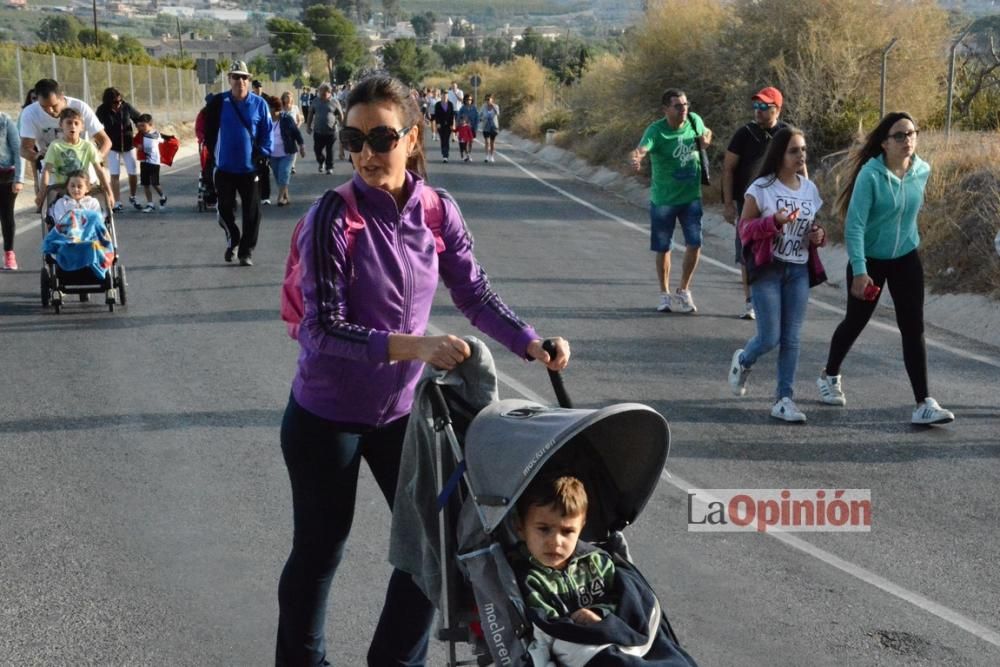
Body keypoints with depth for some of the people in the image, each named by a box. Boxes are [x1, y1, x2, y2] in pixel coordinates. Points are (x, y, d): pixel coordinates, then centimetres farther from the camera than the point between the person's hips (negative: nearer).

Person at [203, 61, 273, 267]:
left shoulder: (259, 104, -3)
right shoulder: (219, 103, -3)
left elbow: (267, 133, 2)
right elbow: (209, 131, 6)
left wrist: (262, 155, -7)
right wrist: (214, 153, 3)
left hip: (250, 169, 0)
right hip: (225, 168, 1)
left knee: (252, 213, 0)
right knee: (225, 209, 9)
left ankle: (245, 252, 11)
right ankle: (232, 240, 34)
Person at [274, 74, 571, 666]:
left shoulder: (438, 210, -7)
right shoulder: (333, 218, -21)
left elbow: (476, 295, 0)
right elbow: (324, 330, -25)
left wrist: (532, 344, -16)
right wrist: (413, 346, -38)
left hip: (401, 410, 5)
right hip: (327, 416, -5)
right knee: (320, 552, 11)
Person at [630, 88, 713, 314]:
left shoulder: (694, 120, -3)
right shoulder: (656, 131, -19)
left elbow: (705, 133, 20)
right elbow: (642, 148, -38)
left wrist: (706, 137, -5)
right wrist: (636, 157, -62)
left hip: (691, 196, 3)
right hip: (663, 199, -3)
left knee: (694, 244, -4)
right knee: (663, 248, 8)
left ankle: (683, 291, 16)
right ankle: (665, 294, 27)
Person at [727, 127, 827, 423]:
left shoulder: (809, 189, 8)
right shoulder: (761, 188, -8)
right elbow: (745, 228, -8)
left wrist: (818, 235, -3)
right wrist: (774, 221, -24)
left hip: (799, 270, 5)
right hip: (767, 269, -4)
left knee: (791, 338, 3)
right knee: (769, 338, -5)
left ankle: (784, 400, 10)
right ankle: (742, 361, 29)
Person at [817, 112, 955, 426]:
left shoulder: (923, 171, -6)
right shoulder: (871, 175, -22)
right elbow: (854, 225, -24)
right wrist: (859, 271, -28)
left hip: (907, 259, 4)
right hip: (870, 260, -3)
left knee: (913, 330, -3)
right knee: (855, 322, 13)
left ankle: (923, 404, -3)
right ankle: (829, 377, 38)